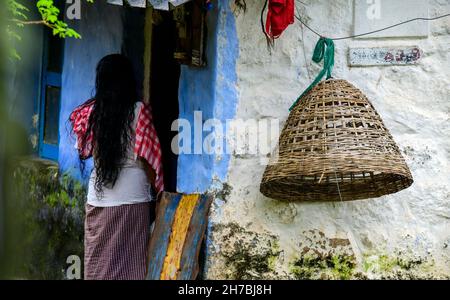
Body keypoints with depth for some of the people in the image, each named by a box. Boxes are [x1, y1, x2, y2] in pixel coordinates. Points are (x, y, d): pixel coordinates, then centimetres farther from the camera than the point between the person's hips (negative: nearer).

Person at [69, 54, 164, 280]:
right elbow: (148, 155, -6)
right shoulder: (139, 110, -6)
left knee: (100, 259, 11)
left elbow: (84, 151, 11)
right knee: (131, 260, 4)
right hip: (133, 195, -2)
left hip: (99, 195, 3)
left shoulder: (91, 111, 2)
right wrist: (156, 187, 4)